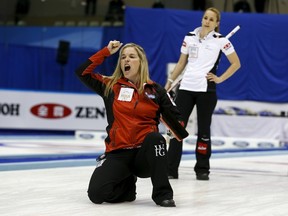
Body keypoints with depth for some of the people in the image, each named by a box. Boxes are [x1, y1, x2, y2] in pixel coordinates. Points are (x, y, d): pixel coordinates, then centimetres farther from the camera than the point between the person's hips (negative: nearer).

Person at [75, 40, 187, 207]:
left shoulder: (155, 90, 7)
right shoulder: (110, 86, 7)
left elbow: (176, 116, 8)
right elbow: (82, 72, 0)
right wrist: (106, 52, 1)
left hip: (146, 152, -1)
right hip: (118, 153, 1)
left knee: (155, 137, -37)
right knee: (97, 193, -22)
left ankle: (163, 193, -22)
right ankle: (127, 185, 14)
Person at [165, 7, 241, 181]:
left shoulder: (220, 40, -1)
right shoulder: (190, 37, 8)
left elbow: (236, 63, 3)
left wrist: (220, 79, -4)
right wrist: (170, 82, 13)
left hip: (206, 90, -3)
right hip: (186, 88, 3)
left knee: (203, 130, 4)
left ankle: (202, 169, 14)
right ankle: (171, 169, 1)